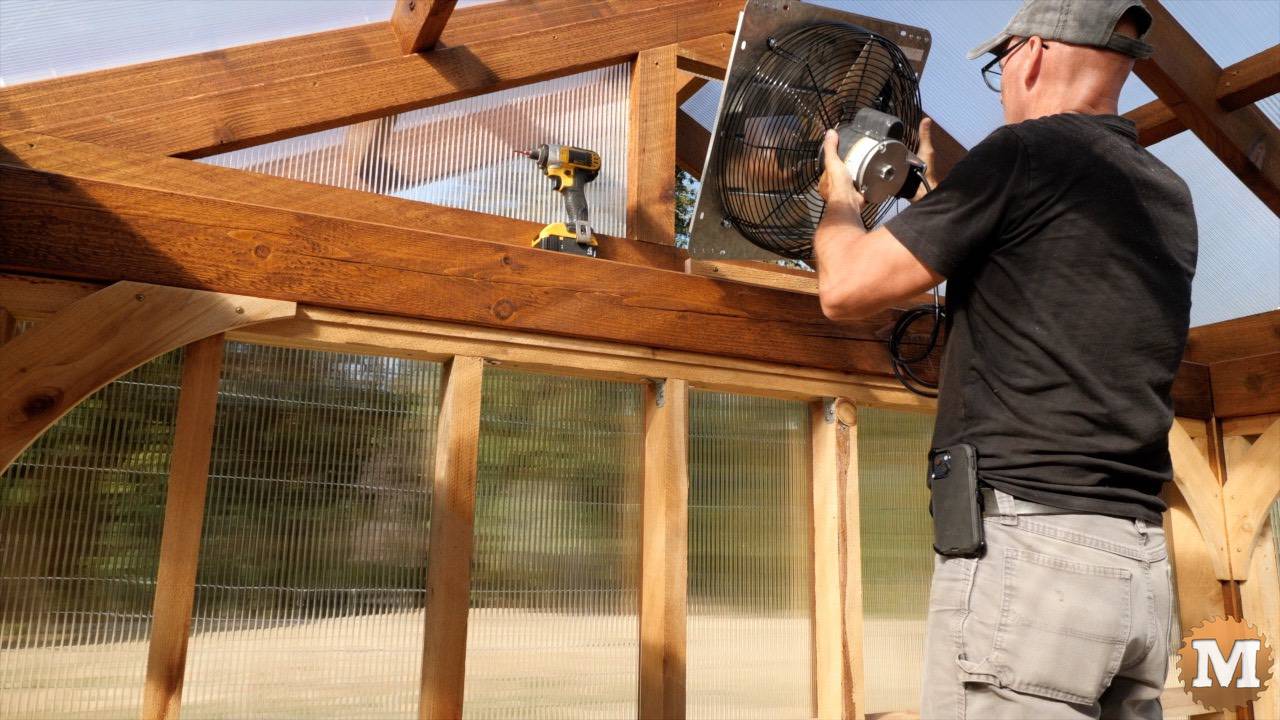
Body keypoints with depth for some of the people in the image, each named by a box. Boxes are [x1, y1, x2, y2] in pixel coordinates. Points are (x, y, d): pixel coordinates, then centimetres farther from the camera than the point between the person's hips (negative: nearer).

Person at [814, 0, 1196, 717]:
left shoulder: (1028, 151, -7)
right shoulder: (1170, 198, 16)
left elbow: (846, 288, -7)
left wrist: (840, 195, 13)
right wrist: (946, 174, 34)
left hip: (1029, 540, -8)